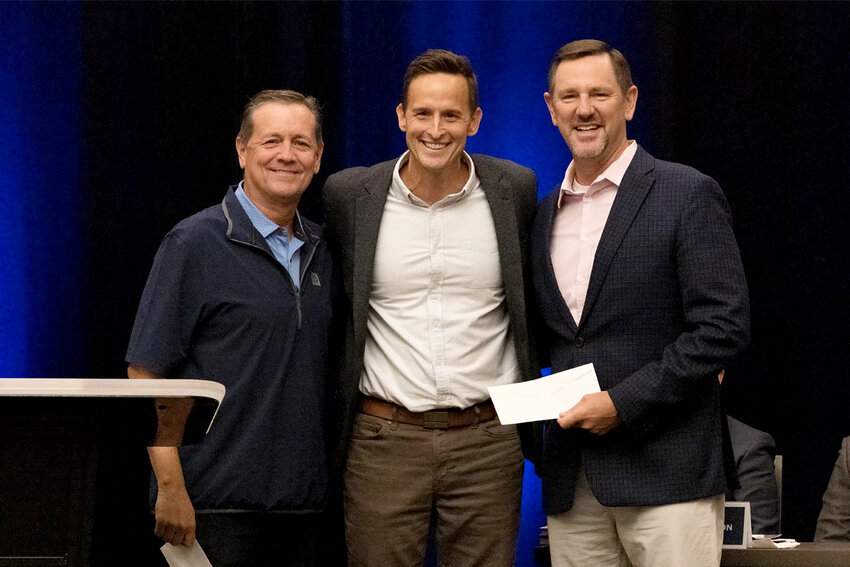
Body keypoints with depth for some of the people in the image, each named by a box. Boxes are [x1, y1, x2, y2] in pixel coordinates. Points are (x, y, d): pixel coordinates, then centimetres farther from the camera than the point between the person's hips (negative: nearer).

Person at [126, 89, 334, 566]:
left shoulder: (322, 251, 12)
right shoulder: (195, 243, -5)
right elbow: (145, 375, -9)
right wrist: (171, 489, -15)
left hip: (306, 505, 6)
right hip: (218, 508, -5)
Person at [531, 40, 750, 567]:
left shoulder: (688, 195, -3)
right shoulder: (545, 213, 16)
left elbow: (724, 326, -10)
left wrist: (623, 402, -14)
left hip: (667, 471, -5)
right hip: (571, 481, 5)